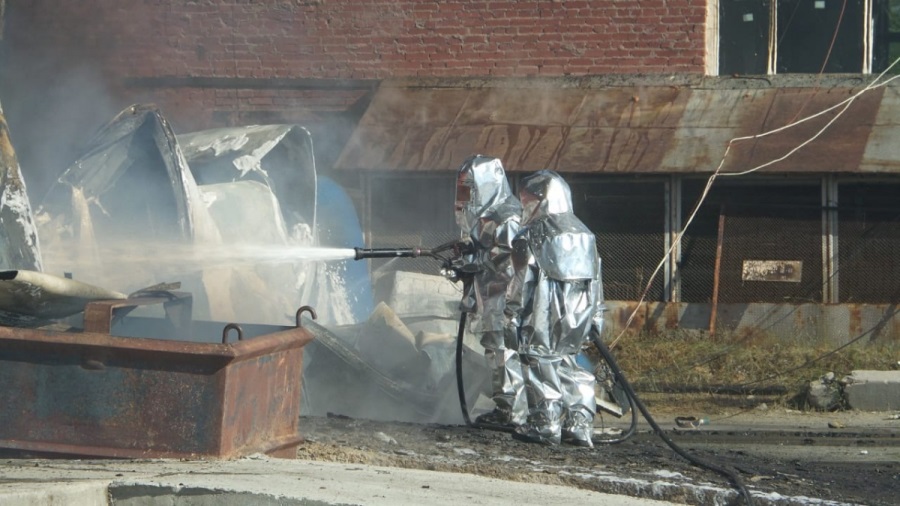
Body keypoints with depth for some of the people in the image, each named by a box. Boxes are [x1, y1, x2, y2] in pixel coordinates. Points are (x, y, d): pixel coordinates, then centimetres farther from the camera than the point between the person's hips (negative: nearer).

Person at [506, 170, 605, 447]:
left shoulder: (533, 234, -6)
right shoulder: (583, 232, 14)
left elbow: (523, 278, -11)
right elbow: (596, 276, 15)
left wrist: (513, 311, -8)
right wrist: (596, 316, 19)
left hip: (545, 315, -6)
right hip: (579, 314, 6)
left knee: (541, 364, 1)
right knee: (569, 366, 13)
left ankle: (545, 424, -1)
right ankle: (580, 424, 7)